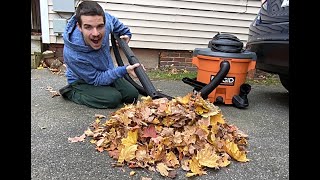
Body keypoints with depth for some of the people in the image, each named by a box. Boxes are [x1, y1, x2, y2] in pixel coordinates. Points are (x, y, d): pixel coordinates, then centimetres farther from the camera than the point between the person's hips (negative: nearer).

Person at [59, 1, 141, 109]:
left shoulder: (104, 20, -26)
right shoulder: (73, 55, -39)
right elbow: (97, 80, -27)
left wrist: (126, 33, 8)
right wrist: (124, 70, -33)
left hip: (107, 73, 5)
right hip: (82, 81, -5)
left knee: (132, 95, -6)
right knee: (114, 99, -27)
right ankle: (71, 93, -5)